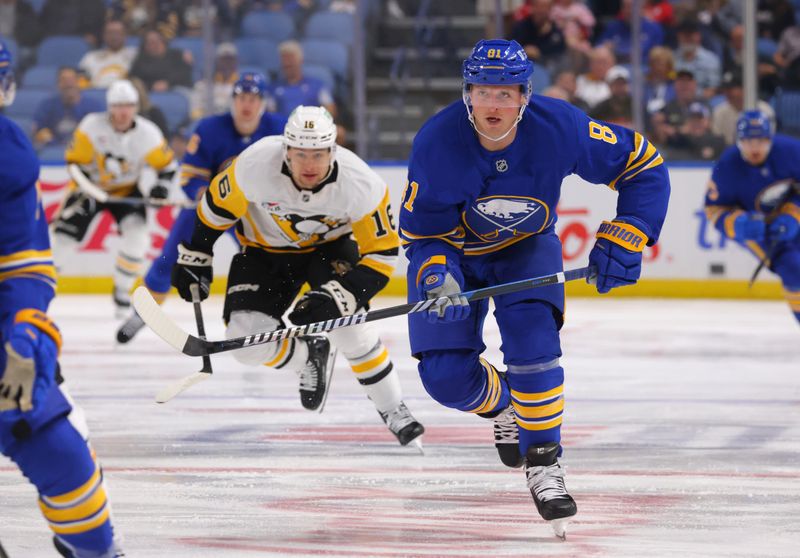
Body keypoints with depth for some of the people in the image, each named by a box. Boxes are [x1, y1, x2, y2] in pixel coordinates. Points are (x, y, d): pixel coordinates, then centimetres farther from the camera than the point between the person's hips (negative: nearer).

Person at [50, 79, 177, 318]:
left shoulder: (148, 134, -16)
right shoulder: (92, 126, -21)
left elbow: (165, 166, -7)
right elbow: (75, 162, -15)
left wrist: (158, 189, -26)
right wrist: (85, 190, -27)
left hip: (128, 190, 1)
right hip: (90, 187, -1)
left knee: (136, 234, -21)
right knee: (64, 234, -11)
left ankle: (122, 290, -2)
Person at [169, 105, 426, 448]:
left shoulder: (362, 185, -32)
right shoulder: (256, 165, -32)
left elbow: (381, 255, -24)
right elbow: (217, 205, -12)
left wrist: (338, 297, -36)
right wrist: (194, 258, -2)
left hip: (331, 243, -2)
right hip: (266, 249, 2)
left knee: (345, 322, -27)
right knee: (247, 343, -14)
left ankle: (394, 412, -8)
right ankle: (311, 356, 20)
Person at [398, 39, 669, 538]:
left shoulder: (559, 127, -28)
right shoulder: (437, 143, -29)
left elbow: (644, 165, -16)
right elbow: (422, 232, -19)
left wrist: (621, 241, -22)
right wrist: (438, 279, -38)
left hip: (526, 248, 0)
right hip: (454, 250, 0)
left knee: (532, 333, -28)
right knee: (444, 374, -10)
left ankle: (543, 461, -16)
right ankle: (504, 405, 26)